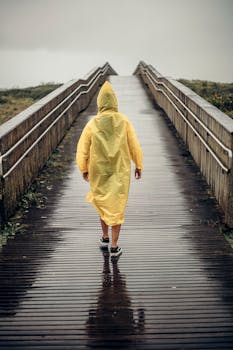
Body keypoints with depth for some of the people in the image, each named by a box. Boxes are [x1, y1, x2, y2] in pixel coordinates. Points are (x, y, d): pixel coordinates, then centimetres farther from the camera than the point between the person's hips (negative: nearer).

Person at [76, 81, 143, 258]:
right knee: (116, 207, 8)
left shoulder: (92, 124, -10)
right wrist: (139, 166, 7)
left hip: (99, 172, 1)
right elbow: (135, 146, -7)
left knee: (102, 203, 23)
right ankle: (114, 247, 9)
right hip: (120, 171, -1)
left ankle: (105, 237, 36)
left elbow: (82, 150, -5)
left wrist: (84, 169, 11)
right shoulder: (124, 121, -11)